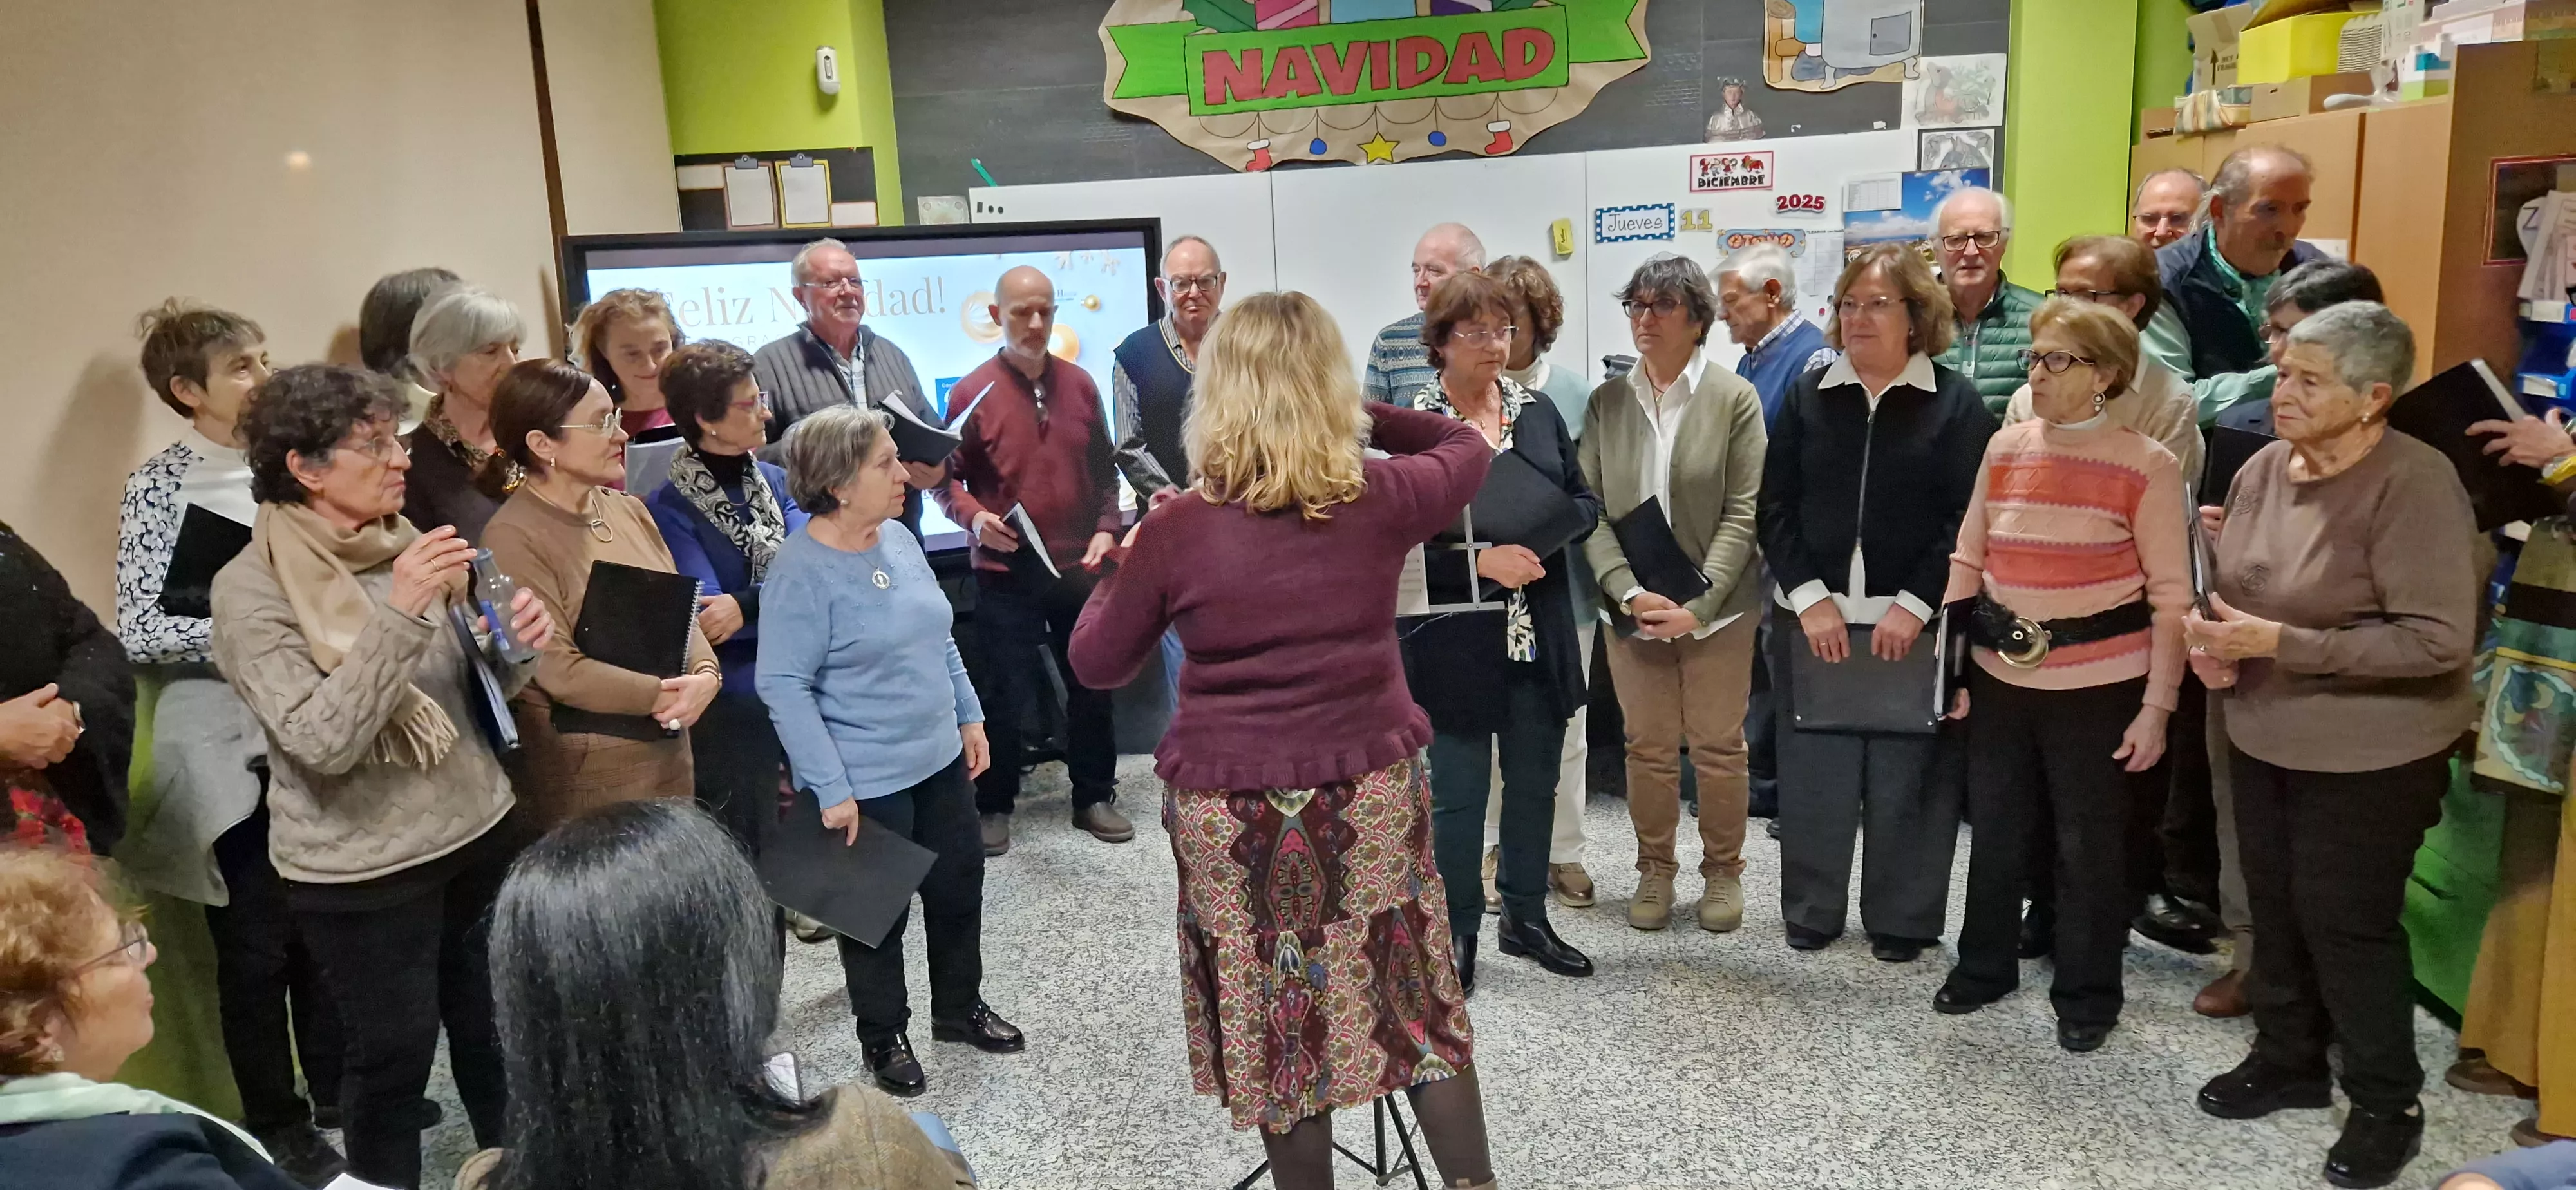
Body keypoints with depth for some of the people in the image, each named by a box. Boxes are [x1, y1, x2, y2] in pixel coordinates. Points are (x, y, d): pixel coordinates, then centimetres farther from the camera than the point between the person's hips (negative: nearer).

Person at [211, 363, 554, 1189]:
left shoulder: (405, 543, 1)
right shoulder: (252, 589, -14)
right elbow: (324, 741, -24)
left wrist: (516, 645, -12)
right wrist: (398, 612, -31)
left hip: (480, 829, 5)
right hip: (361, 870, -5)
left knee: (499, 1028, 19)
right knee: (392, 1056, 9)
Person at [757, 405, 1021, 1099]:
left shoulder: (899, 541, 2)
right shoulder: (804, 572, -20)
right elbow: (782, 686, -21)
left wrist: (969, 716, 12)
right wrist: (832, 790, -22)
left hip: (940, 759, 7)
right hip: (867, 782, -7)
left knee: (959, 888, 19)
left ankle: (960, 1009, 40)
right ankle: (883, 1037, 31)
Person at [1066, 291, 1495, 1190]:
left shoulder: (1177, 528, -11)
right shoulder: (1379, 500, -8)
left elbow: (1096, 664, 2)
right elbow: (1468, 449, 15)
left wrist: (1124, 566, 16)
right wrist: (1362, 417, 16)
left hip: (1230, 807, -1)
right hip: (1370, 790, 2)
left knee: (1278, 1027, 14)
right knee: (1421, 1005, 17)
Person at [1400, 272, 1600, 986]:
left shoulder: (1538, 413, 9)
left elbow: (1584, 502, 12)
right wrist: (1482, 559, -22)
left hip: (1540, 633, 5)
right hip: (1456, 638, -5)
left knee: (1535, 782, 15)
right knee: (1458, 790, 5)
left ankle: (1525, 918, 32)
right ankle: (1458, 933, 23)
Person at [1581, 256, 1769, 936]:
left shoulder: (1734, 399, -5)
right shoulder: (1607, 402, 2)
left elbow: (1743, 512, -8)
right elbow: (1591, 511, -1)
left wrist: (1698, 603, -16)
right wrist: (1630, 593, -14)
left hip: (1717, 609, -2)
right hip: (1633, 608, 2)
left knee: (1718, 748, 8)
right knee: (1648, 748, 11)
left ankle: (1723, 871, 26)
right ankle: (1655, 871, 27)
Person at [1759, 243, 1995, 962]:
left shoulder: (1956, 403, 0)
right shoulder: (1807, 396, 7)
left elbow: (1967, 519, -6)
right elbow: (1775, 507, 3)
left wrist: (1913, 606, -14)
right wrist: (1810, 597, -8)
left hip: (1912, 622, -2)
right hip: (1815, 616, 2)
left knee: (1908, 773, 4)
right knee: (1813, 768, 7)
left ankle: (1902, 919, 19)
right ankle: (1811, 910, 21)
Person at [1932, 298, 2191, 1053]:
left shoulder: (2147, 465, -10)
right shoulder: (2005, 447, 3)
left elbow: (2171, 595, -7)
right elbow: (1967, 562, 7)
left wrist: (2157, 706, -9)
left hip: (2098, 686, -4)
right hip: (2000, 676, 4)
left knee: (2089, 845, 10)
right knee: (1996, 831, 16)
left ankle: (2088, 996, 28)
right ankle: (1984, 966, 35)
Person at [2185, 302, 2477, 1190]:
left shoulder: (2415, 484, -22)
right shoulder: (2265, 466, -2)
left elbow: (2439, 641, -26)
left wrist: (2280, 643, -27)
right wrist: (2215, 642, -8)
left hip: (2370, 755, -6)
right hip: (2263, 737, 7)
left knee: (2348, 924, 4)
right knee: (2276, 909, 18)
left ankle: (2388, 1106, 25)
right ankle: (2287, 1059, 38)